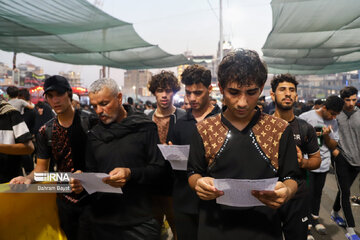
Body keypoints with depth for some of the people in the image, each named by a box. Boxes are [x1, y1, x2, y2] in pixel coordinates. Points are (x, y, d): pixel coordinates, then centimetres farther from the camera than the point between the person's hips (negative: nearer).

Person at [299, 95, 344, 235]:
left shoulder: (333, 123, 5)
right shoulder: (305, 117, -10)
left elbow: (333, 146, 7)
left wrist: (326, 135, -12)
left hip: (323, 164, 5)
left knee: (318, 192, 16)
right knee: (308, 192, -1)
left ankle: (314, 218, 35)